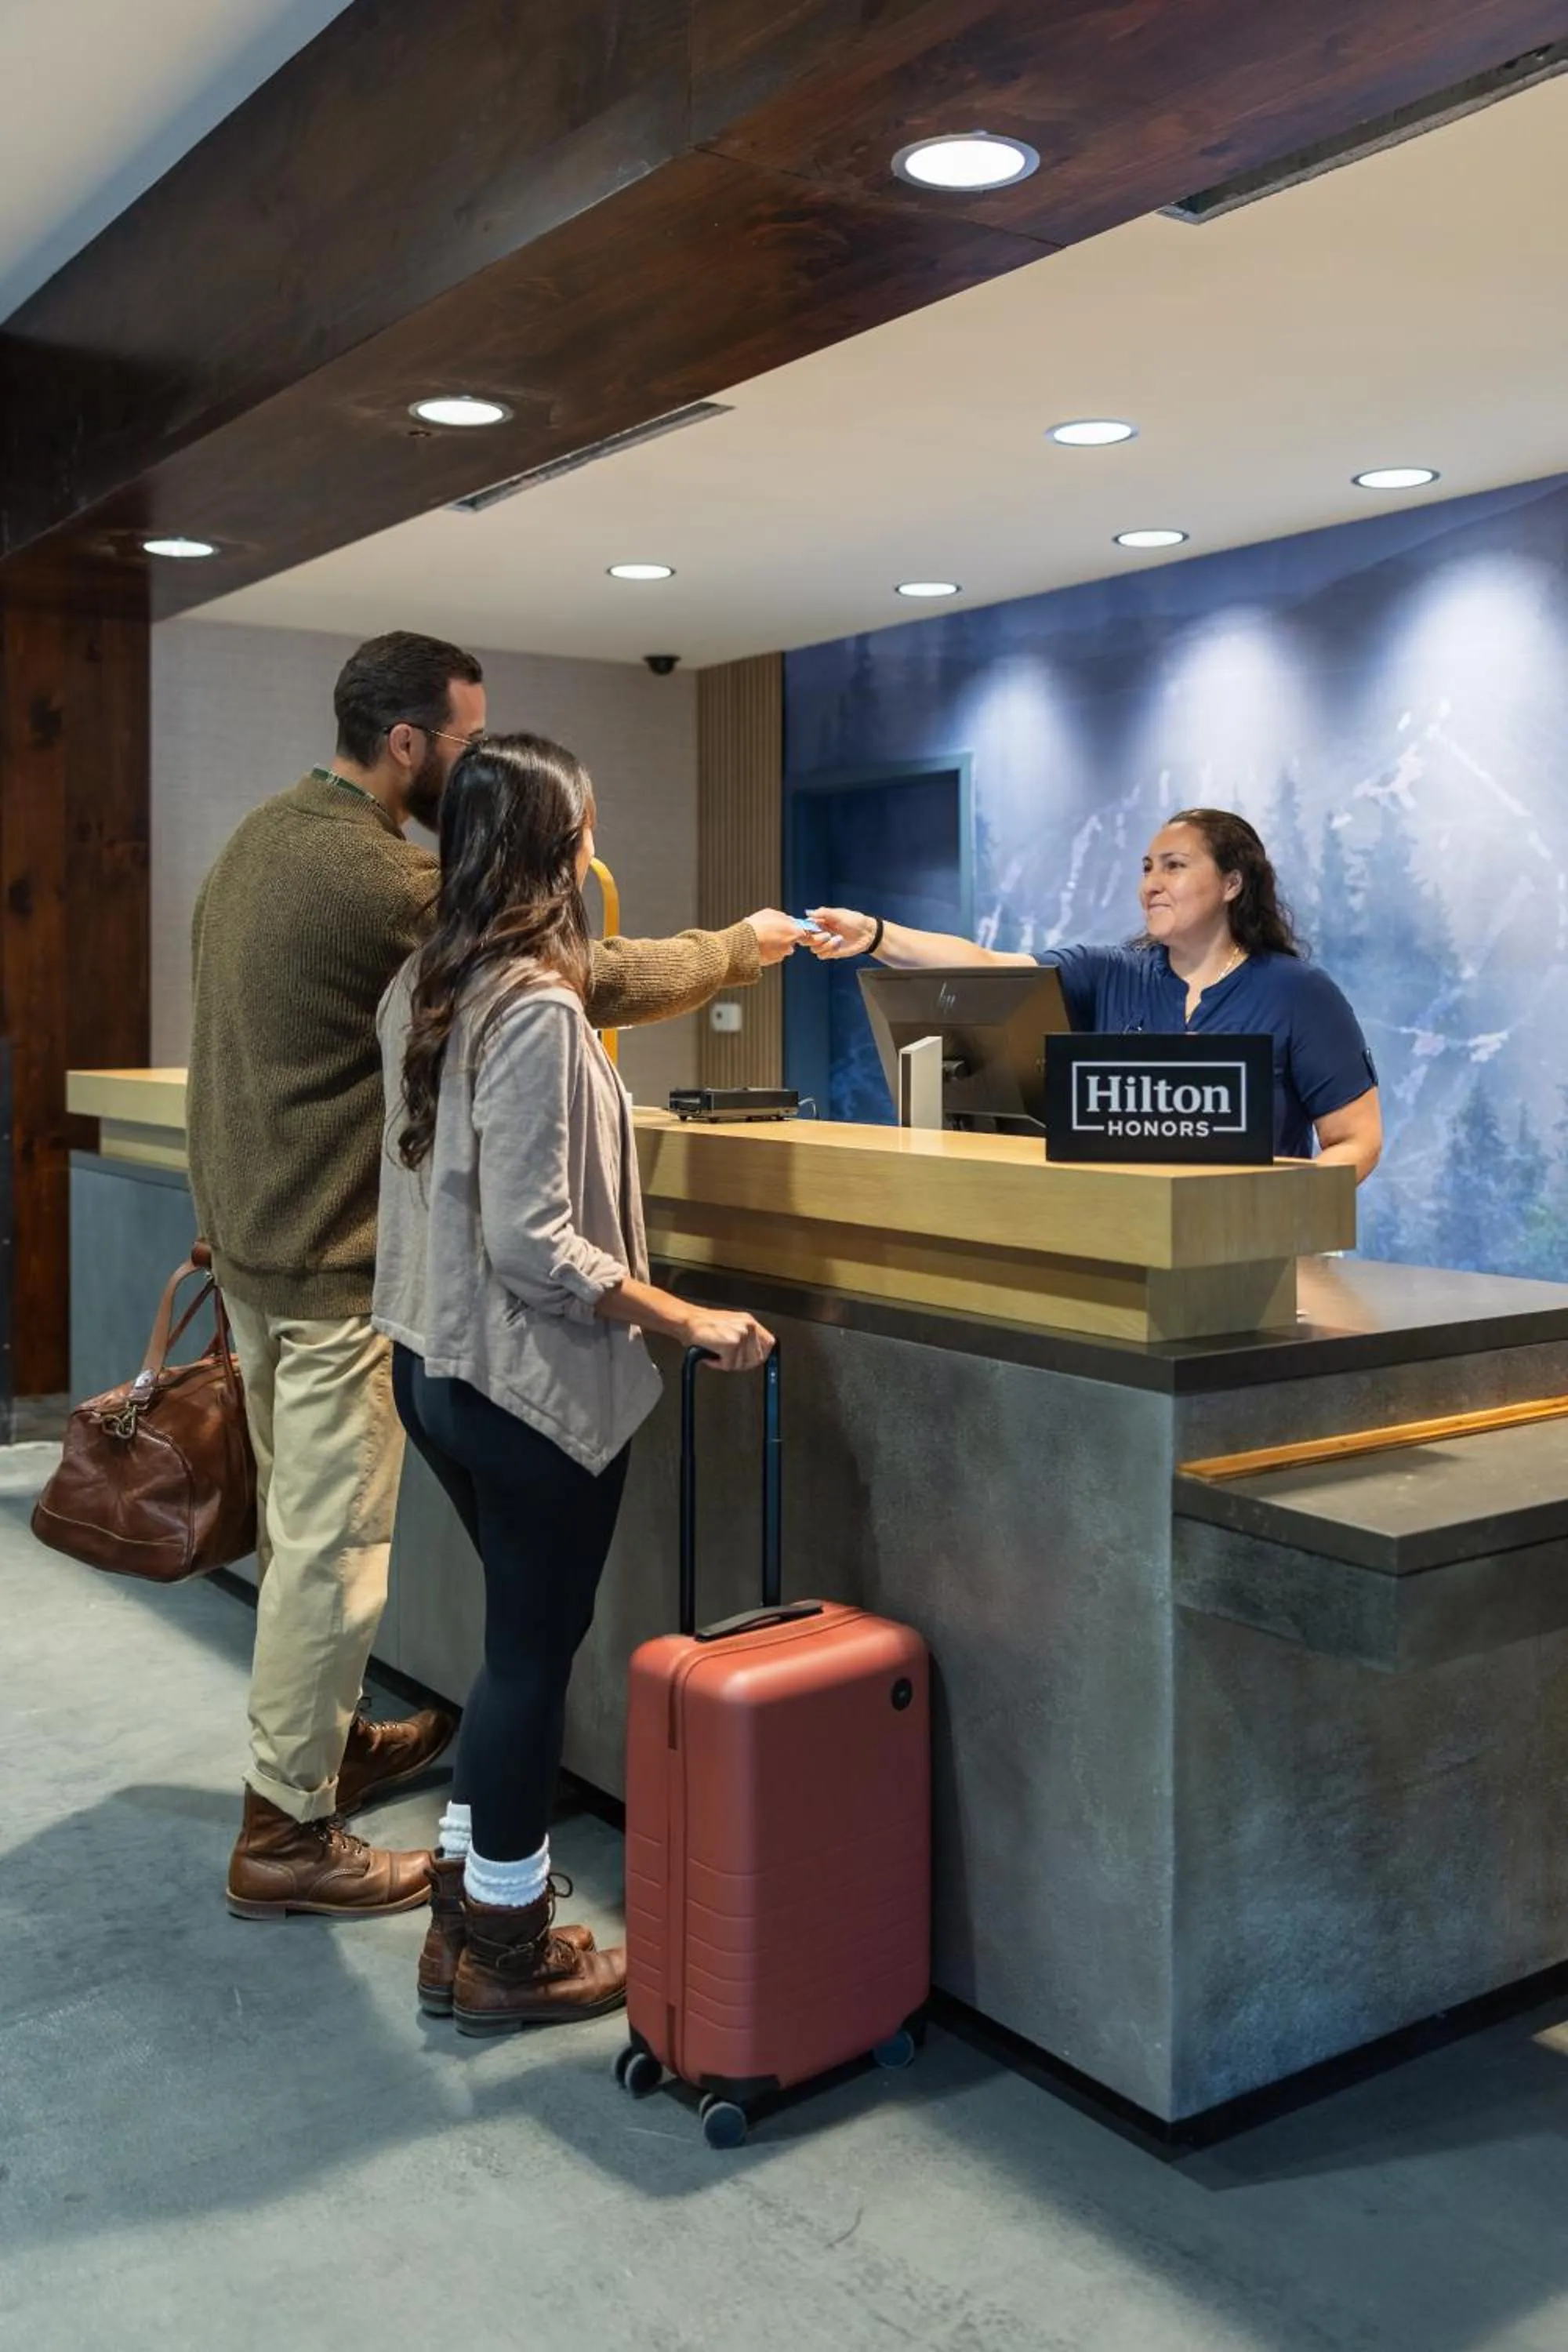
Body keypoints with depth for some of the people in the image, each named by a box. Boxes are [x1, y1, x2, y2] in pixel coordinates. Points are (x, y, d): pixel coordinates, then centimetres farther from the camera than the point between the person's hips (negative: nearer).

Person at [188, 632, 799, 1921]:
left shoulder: (262, 837, 8)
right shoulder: (387, 880, -23)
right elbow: (581, 981, -18)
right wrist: (735, 949, -4)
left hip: (249, 1234, 10)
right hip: (335, 1261, -10)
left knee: (299, 1517, 20)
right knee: (333, 1543, -1)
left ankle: (326, 1739, 36)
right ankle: (289, 1833, 10)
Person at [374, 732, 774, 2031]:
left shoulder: (423, 986, 6)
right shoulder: (536, 1009, -21)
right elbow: (534, 1245, -24)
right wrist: (688, 1320, -18)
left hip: (437, 1360, 9)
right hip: (532, 1381, -9)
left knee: (519, 1636, 21)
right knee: (535, 1652, 6)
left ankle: (467, 1915, 33)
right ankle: (507, 1955, 22)